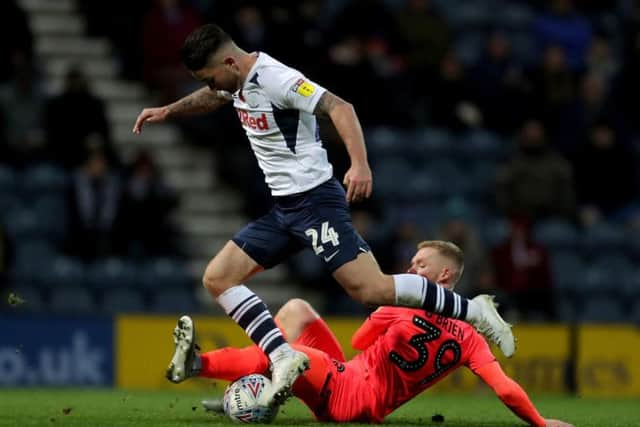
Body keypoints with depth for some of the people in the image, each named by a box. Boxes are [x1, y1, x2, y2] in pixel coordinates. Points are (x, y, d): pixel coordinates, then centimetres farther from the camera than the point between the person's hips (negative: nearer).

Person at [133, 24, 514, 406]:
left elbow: (340, 108, -27)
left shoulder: (274, 79, -18)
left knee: (371, 289, -19)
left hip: (315, 201, -10)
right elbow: (213, 98, 36)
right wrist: (167, 112, 28)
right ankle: (285, 359, -8)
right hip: (283, 208, 10)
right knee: (218, 278, 2)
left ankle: (472, 310, -5)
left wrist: (360, 164, -38)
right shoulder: (240, 80, 10)